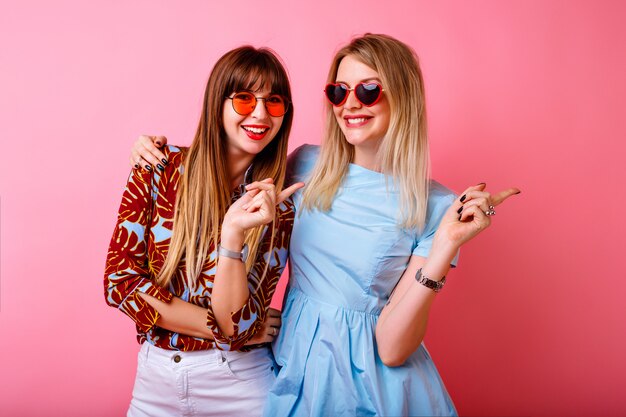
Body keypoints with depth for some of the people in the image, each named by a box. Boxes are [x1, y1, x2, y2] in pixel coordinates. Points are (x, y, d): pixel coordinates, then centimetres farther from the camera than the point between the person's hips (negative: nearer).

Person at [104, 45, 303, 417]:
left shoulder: (277, 205, -10)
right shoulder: (162, 168, -10)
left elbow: (237, 325, -16)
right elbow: (119, 279, -11)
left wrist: (233, 235, -31)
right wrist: (231, 330, -13)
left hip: (240, 382, -1)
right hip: (155, 376, 1)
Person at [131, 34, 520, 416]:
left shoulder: (433, 207, -14)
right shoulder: (307, 164, -4)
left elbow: (391, 348, -19)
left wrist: (447, 244, -27)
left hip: (373, 384, -3)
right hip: (295, 368, 4)